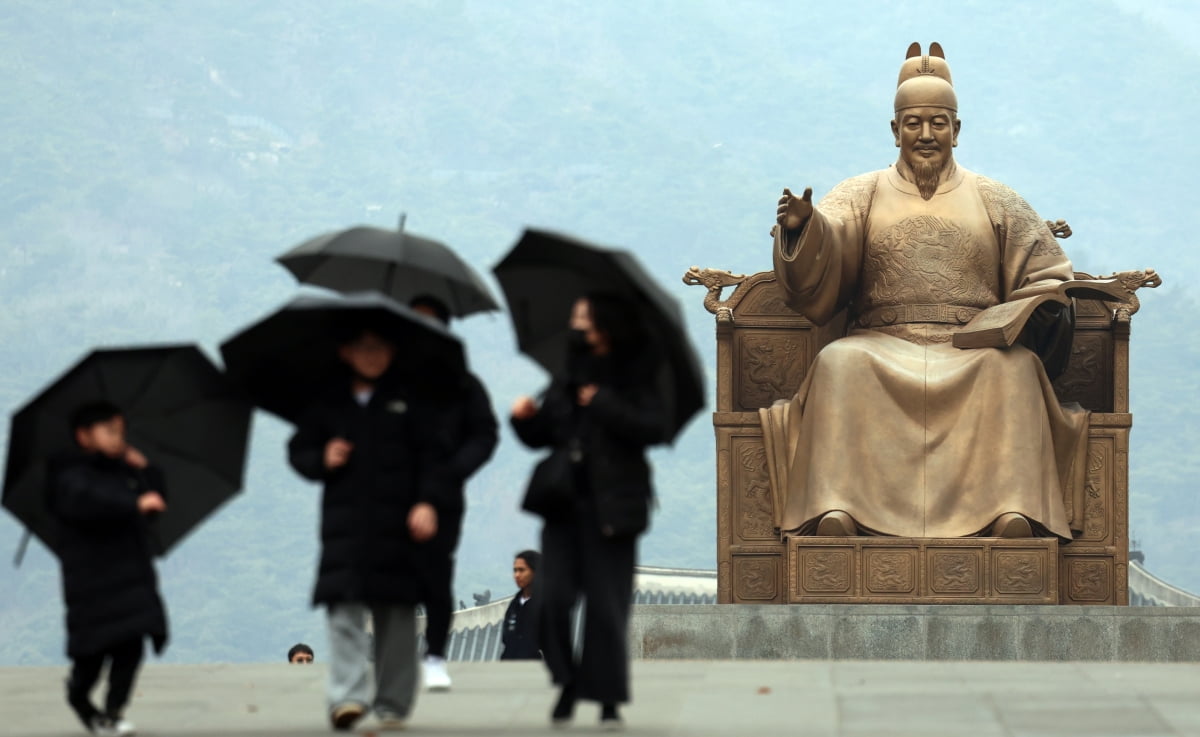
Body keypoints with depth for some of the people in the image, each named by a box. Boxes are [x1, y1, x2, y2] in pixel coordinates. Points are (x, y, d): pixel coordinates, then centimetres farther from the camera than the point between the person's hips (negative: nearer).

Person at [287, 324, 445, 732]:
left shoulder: (408, 400, 6)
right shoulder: (329, 404, 11)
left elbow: (427, 454, 0)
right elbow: (298, 449, 18)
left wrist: (426, 502, -11)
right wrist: (322, 461, -3)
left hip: (397, 525, -1)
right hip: (345, 524, 1)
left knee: (396, 615, 2)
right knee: (345, 610, -12)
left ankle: (392, 705, 9)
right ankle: (347, 696, -18)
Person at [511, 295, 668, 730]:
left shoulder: (632, 380, -1)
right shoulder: (567, 380, 13)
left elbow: (653, 428, -14)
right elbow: (541, 436, 19)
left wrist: (603, 405, -18)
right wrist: (526, 418, -2)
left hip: (610, 509, -4)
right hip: (564, 503, 4)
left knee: (606, 606, -2)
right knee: (553, 598, -7)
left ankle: (609, 700, 6)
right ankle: (567, 682, 10)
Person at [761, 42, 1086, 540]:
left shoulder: (995, 202, 18)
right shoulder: (862, 196, 15)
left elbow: (1044, 276, 13)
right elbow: (819, 262, -1)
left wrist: (1040, 312, -11)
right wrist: (800, 227, -25)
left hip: (976, 351, 0)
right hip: (882, 345, 0)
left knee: (1013, 369, -33)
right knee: (839, 365, -33)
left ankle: (1013, 510, -42)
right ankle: (835, 509, -43)